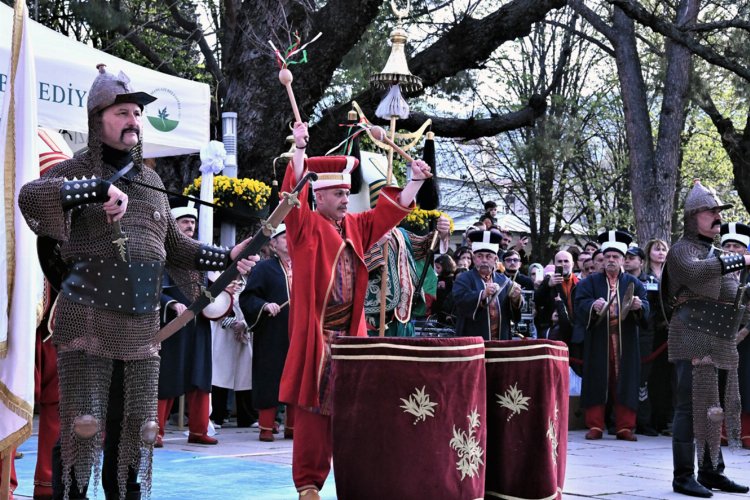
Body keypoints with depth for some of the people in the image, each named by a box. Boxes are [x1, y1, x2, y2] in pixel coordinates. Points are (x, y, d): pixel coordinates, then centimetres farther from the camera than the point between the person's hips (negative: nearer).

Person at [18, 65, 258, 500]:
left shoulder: (151, 181, 19)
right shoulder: (76, 172, 1)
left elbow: (175, 246, 26)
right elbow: (30, 197, -22)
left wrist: (228, 258, 17)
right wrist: (101, 189, -28)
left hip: (142, 329, 5)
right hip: (87, 325, -5)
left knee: (136, 429, 8)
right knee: (83, 426, -8)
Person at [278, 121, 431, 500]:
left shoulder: (356, 226, 14)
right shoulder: (305, 225, -4)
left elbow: (391, 211, 17)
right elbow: (293, 194, -19)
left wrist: (416, 181, 6)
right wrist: (300, 149, -28)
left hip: (350, 330, 6)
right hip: (315, 330, -6)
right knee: (313, 405, -4)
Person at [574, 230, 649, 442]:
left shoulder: (633, 283, 12)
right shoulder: (591, 282, 9)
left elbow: (646, 305, 0)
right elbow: (580, 303, -4)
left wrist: (639, 305, -23)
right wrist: (593, 305, -26)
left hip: (625, 342, 1)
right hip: (598, 340, -1)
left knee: (624, 381, 0)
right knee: (597, 381, -1)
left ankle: (624, 427, 5)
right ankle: (595, 426, 3)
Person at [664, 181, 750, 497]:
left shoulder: (717, 254, 22)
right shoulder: (683, 249, -4)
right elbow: (695, 272, -27)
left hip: (720, 342, 8)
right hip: (694, 339, -8)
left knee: (715, 406, 10)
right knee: (692, 406, -9)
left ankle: (712, 472, 17)